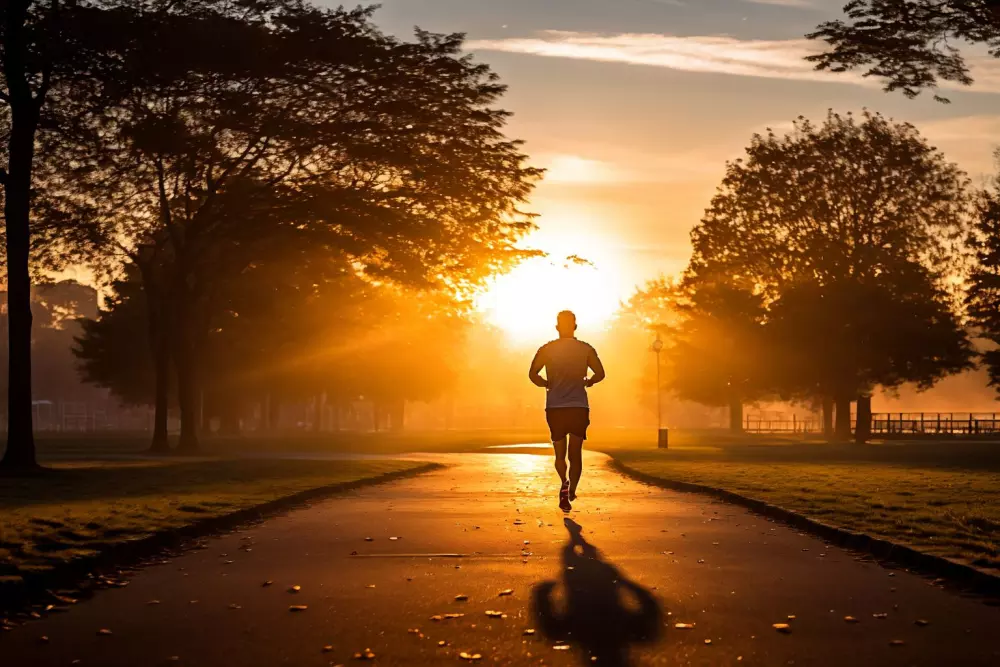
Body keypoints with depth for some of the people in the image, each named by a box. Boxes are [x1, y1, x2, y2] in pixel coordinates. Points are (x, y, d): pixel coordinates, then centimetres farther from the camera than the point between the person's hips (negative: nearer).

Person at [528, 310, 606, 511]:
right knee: (575, 453, 7)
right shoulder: (586, 349, 1)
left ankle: (565, 483, -11)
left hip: (555, 408, 0)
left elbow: (532, 374, -4)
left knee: (560, 453, 11)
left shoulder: (546, 349, 1)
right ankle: (572, 491, -4)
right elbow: (600, 374, -1)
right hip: (579, 407, 0)